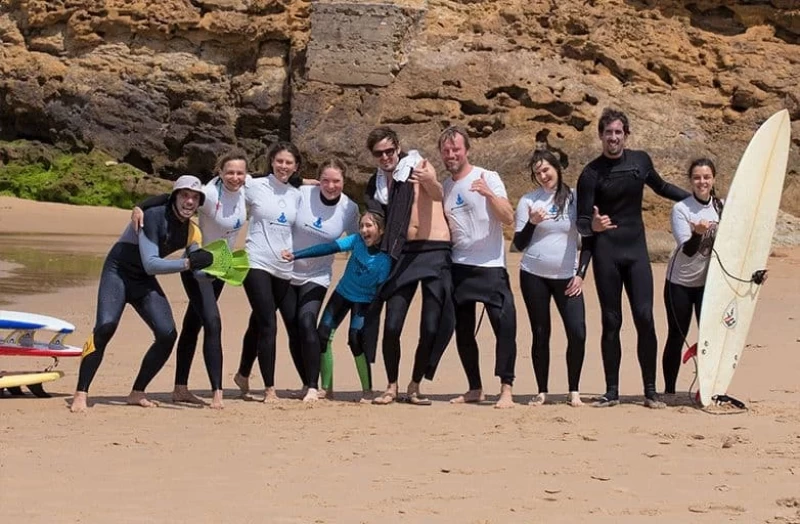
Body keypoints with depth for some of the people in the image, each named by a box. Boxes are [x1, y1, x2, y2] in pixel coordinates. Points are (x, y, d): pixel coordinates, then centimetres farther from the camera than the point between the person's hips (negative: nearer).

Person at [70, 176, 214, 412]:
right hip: (118, 272, -6)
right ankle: (81, 394, -21)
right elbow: (150, 264, -29)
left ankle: (137, 393, 7)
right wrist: (188, 263, -36)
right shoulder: (153, 216, -23)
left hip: (145, 282, 6)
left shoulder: (192, 231, -1)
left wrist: (210, 268, -23)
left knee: (167, 334, -8)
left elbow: (198, 272, -2)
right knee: (105, 327, -25)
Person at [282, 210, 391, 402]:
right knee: (323, 334, -5)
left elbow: (380, 292, -20)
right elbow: (329, 248, -21)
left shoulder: (384, 259, -23)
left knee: (356, 338, -23)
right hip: (342, 293, 4)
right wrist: (295, 255, -27)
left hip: (364, 301, -4)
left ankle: (368, 391, -9)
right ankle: (326, 388, 7)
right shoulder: (357, 241, -16)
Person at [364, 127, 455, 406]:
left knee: (432, 327, -4)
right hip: (403, 255, 4)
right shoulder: (377, 184, 12)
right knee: (392, 325, -6)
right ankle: (392, 386, 9)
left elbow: (437, 194, -22)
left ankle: (415, 386, 11)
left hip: (434, 250, -4)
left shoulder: (417, 166, -3)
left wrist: (431, 182, -45)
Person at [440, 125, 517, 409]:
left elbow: (508, 218, -14)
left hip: (490, 266, -5)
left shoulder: (488, 178, -4)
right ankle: (474, 389, 19)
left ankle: (506, 389, -11)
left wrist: (489, 194, -29)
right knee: (463, 331, 9)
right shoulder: (443, 187, 10)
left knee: (505, 325, -14)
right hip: (458, 267, 5)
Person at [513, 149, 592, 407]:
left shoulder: (575, 199, 2)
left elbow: (588, 239, 7)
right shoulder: (528, 201, 1)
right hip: (534, 276, 0)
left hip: (567, 277, 0)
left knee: (577, 333, -10)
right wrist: (532, 223, -16)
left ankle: (574, 392, 1)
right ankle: (542, 392, 12)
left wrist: (581, 274, -1)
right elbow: (519, 244, 1)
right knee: (540, 334, 4)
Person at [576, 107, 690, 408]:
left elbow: (661, 187, 25)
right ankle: (611, 392, 8)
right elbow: (582, 221, -7)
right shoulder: (591, 174, -5)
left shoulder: (640, 161, 5)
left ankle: (651, 392, 0)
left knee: (645, 318, -6)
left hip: (636, 250, 2)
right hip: (606, 253, -2)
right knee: (611, 322, 1)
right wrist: (593, 226, -30)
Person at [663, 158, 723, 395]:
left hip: (709, 282, 3)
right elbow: (688, 250, -19)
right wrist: (697, 233, -40)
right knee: (676, 337, 4)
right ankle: (669, 390, 13)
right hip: (680, 282, -3)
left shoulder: (721, 207, 0)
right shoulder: (681, 209, -12)